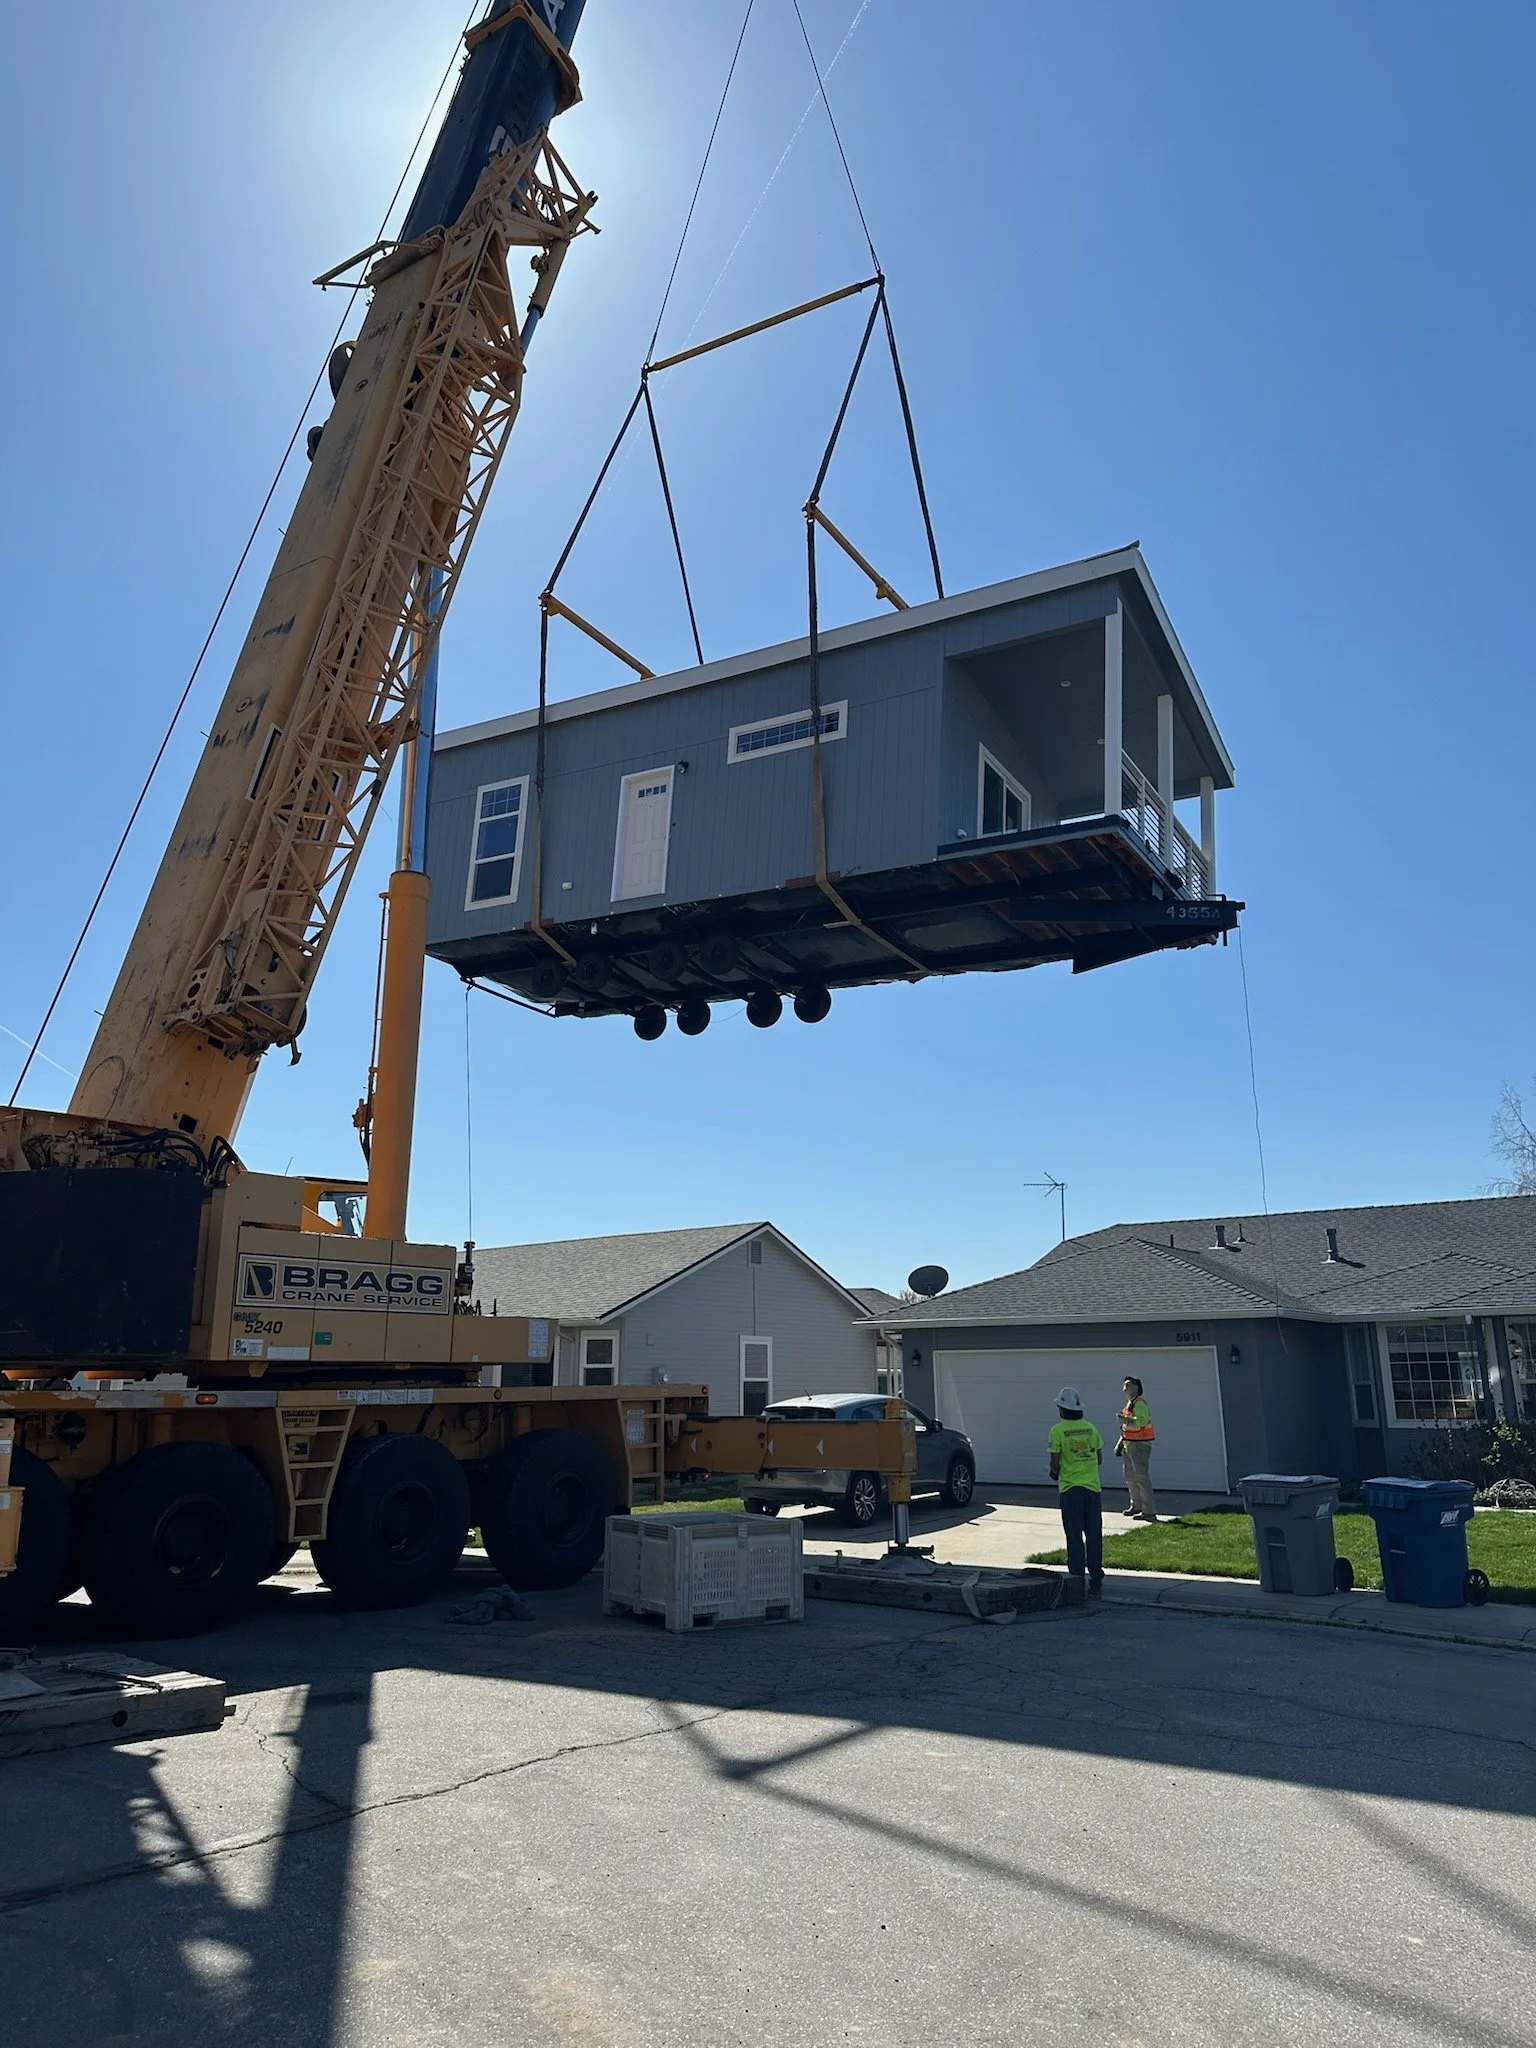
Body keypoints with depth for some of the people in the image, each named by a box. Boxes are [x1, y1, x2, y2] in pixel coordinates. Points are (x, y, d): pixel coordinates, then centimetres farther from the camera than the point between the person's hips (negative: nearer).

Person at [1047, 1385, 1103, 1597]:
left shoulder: (1058, 1430, -9)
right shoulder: (1091, 1428, 5)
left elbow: (1055, 1463, -10)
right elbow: (1099, 1459, 11)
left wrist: (1054, 1473, 11)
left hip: (1070, 1488, -4)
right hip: (1093, 1487, 4)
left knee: (1075, 1538, 3)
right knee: (1094, 1537, 10)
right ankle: (1096, 1583, 15)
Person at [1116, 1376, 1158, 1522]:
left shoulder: (1140, 1403, -15)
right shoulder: (1130, 1404, 17)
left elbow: (1142, 1420, -33)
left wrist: (1125, 1419, -32)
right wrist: (1120, 1443, 23)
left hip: (1140, 1444, -11)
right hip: (1129, 1444, 11)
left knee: (1142, 1477, -11)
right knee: (1130, 1476, 18)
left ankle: (1149, 1511, -10)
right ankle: (1136, 1506, 31)